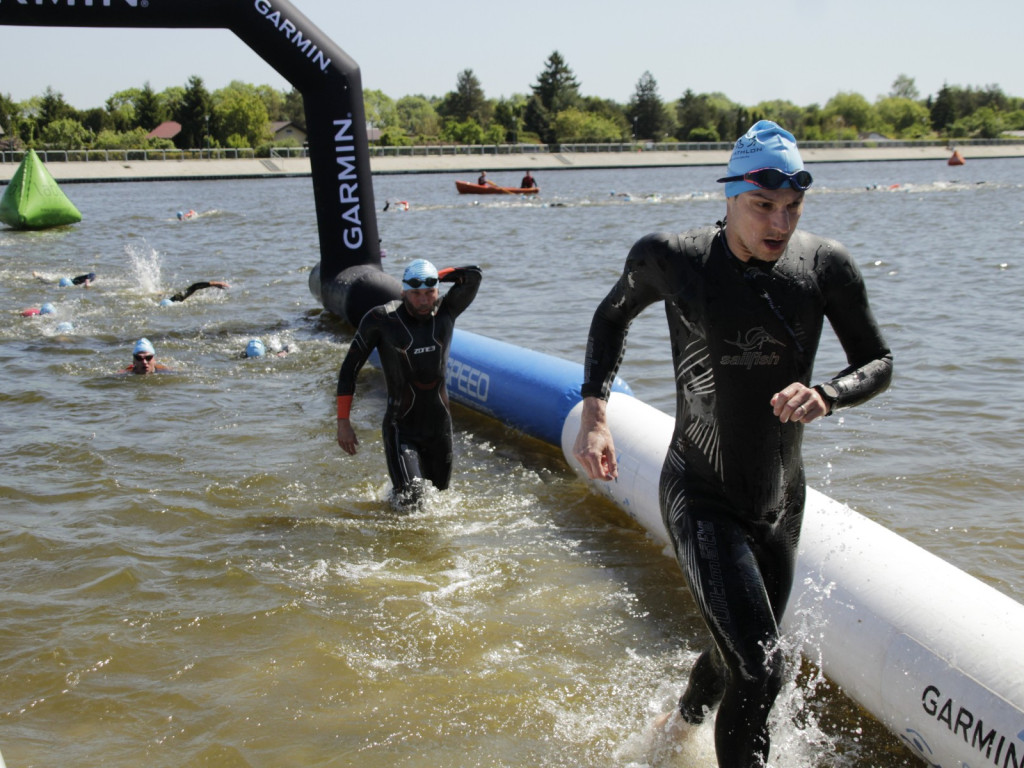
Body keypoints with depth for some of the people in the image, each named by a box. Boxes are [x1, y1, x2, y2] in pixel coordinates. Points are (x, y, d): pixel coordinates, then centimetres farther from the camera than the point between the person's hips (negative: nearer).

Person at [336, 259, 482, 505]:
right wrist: (343, 422, -8)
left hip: (439, 426, 4)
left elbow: (474, 275, -14)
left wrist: (436, 276, -3)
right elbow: (349, 369, -5)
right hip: (401, 428, -4)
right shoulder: (380, 319, -11)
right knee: (410, 497, -18)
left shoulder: (445, 313, -3)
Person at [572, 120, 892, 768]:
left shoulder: (826, 265, -9)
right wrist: (595, 411, -3)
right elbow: (613, 315, 8)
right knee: (761, 667, -20)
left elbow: (879, 363, 1)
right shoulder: (672, 259, -13)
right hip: (700, 498, -4)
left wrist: (826, 394, -21)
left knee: (738, 656, 23)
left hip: (780, 506, 4)